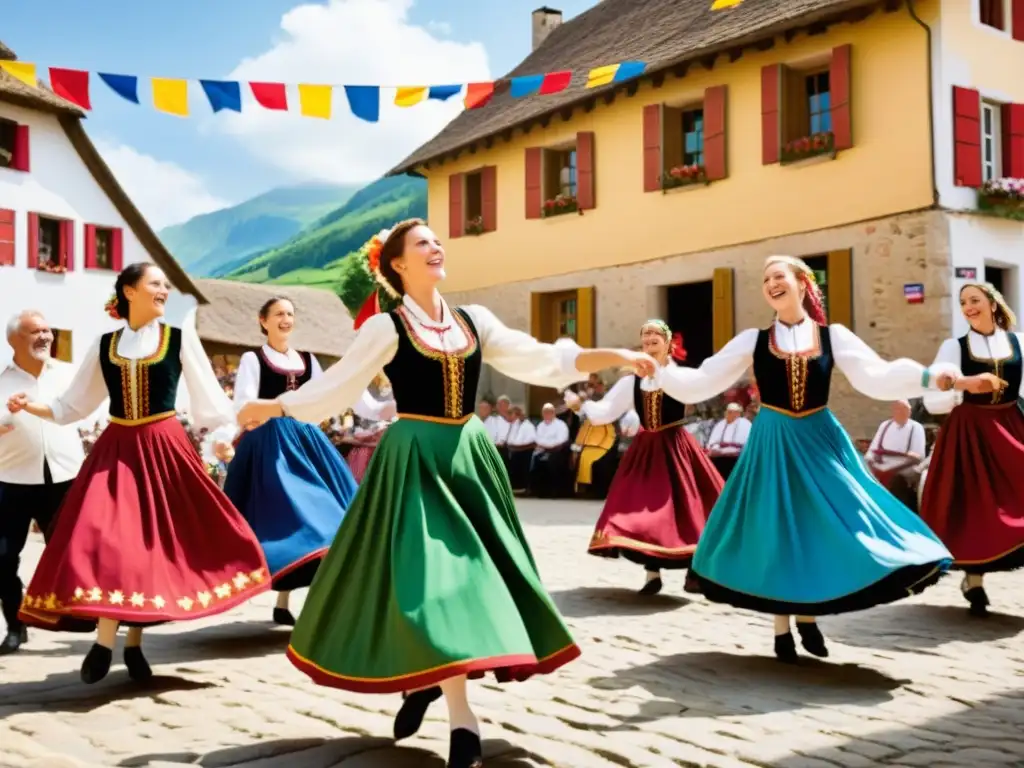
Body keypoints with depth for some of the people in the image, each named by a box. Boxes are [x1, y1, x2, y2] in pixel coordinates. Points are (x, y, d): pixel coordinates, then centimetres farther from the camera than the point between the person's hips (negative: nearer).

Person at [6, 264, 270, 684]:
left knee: (152, 540, 1)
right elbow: (74, 404, 13)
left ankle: (133, 640, 14)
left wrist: (223, 435, -7)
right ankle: (105, 640, 0)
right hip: (116, 450, 1)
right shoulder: (105, 345, 8)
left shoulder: (180, 338, 2)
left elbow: (206, 391, 2)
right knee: (107, 540, -10)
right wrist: (30, 406, 1)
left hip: (163, 449, -1)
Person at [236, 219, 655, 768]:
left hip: (469, 456, 5)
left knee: (469, 573, 8)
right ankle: (462, 724, -4)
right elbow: (335, 387, 1)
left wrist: (618, 357, 1)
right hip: (414, 461, -5)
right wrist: (273, 407, -4)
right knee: (432, 576, -10)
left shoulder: (474, 321, 8)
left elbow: (544, 363, 7)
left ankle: (427, 681, 30)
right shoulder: (385, 328, -4)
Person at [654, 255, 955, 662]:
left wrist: (929, 378, -25)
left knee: (823, 525, 0)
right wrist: (661, 371, -13)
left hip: (819, 440, 1)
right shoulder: (754, 340, 1)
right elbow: (702, 381, 0)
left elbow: (876, 376, -10)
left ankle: (808, 618, 21)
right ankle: (782, 629, 17)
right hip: (772, 444, -1)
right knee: (775, 529, 2)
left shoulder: (833, 335, 1)